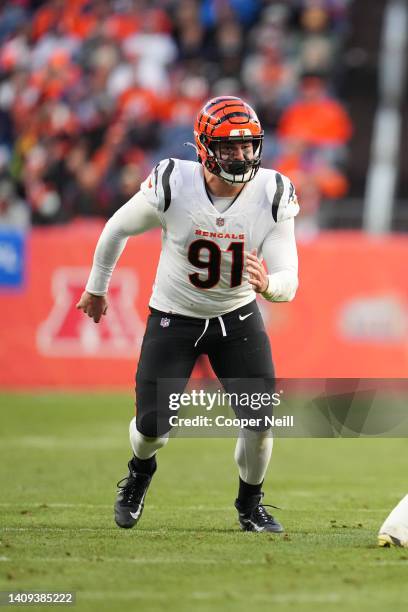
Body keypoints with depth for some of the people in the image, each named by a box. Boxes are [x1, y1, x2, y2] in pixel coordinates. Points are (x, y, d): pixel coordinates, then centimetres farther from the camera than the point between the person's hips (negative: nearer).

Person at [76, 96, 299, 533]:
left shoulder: (273, 195, -18)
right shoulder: (171, 186, -23)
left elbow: (288, 283, -18)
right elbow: (118, 228, -3)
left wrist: (266, 284, -43)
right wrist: (97, 287, 11)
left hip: (238, 316, 1)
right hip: (174, 317, -1)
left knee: (260, 421, -11)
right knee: (153, 430, -5)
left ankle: (250, 504, 19)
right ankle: (140, 471, 34)